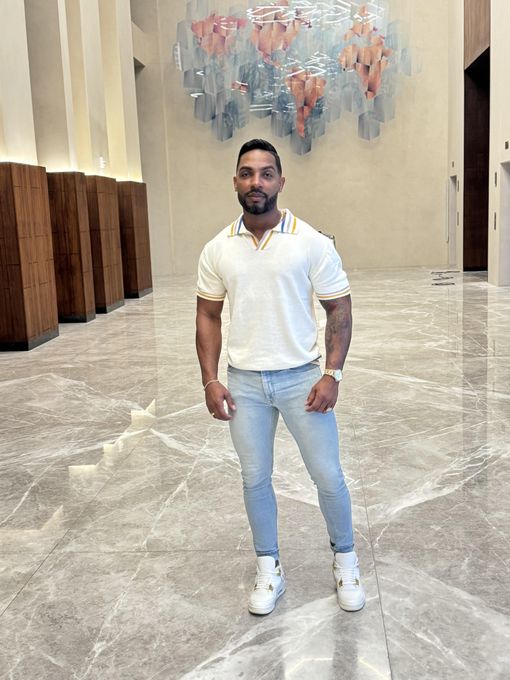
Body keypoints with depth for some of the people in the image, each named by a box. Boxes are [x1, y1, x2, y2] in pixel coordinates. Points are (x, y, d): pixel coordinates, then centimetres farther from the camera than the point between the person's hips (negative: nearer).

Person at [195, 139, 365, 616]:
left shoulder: (312, 243, -8)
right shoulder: (217, 250, 0)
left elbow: (339, 311, -4)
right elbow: (208, 316, 6)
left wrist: (332, 374, -12)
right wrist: (210, 381, -1)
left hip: (301, 377, -2)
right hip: (243, 382, 2)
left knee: (328, 476, 5)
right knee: (255, 479, 12)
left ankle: (345, 558, 30)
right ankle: (268, 568, 30)